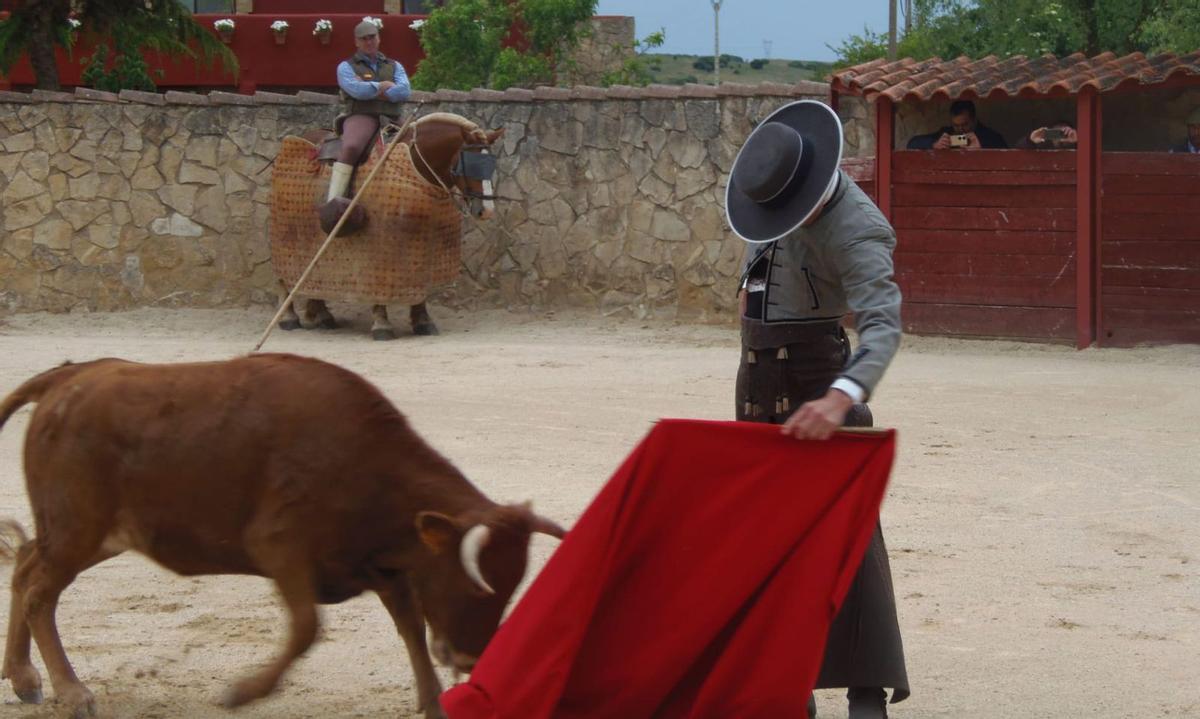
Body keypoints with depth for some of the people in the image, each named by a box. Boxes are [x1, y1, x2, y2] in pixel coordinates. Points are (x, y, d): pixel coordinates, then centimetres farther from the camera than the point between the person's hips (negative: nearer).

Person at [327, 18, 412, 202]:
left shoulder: (394, 67, 23)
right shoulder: (347, 67, 13)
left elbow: (404, 91, 3)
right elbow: (357, 90, -8)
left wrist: (372, 91, -3)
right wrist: (384, 86, 4)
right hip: (361, 117, -5)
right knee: (351, 148, -34)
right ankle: (333, 200, -40)